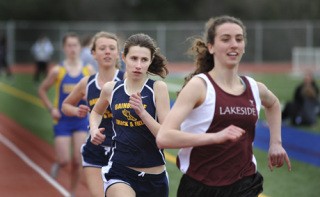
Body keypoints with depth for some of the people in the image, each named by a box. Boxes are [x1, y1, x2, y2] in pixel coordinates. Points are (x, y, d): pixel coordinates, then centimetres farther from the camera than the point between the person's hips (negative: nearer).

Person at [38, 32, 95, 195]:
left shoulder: (88, 70, -1)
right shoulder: (57, 71, -6)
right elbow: (42, 90, 5)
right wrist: (51, 109, -5)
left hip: (81, 121, 1)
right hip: (62, 121, -1)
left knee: (77, 161, -2)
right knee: (64, 160, -7)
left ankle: (72, 193, 15)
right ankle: (58, 164, 29)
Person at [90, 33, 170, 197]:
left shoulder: (158, 88, -7)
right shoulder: (111, 89, 2)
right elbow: (96, 112, 26)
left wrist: (142, 112, -24)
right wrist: (94, 129, 6)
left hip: (154, 176, 0)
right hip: (119, 172, 0)